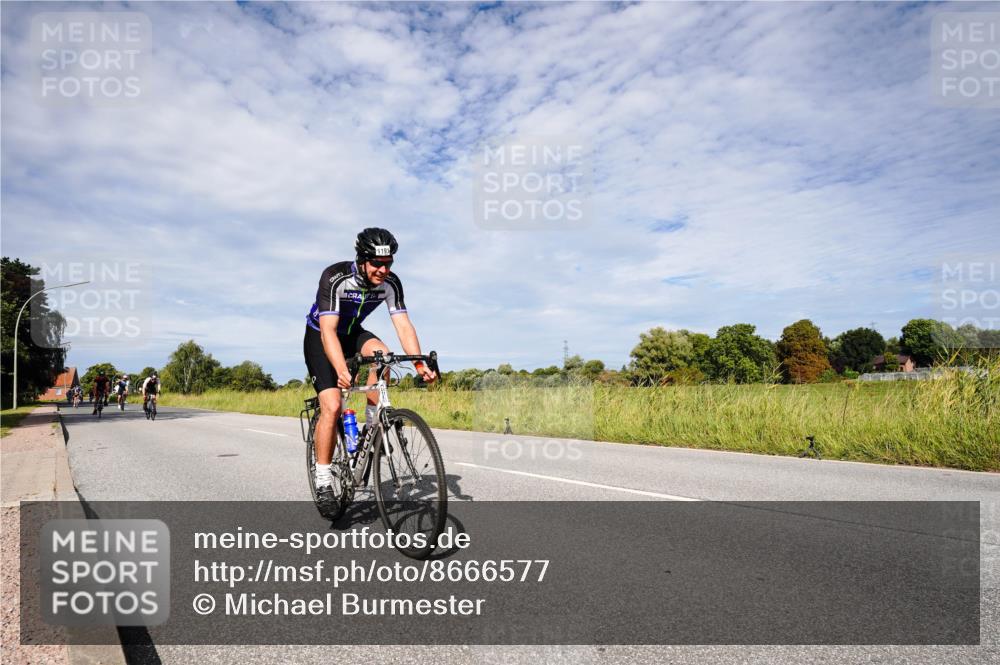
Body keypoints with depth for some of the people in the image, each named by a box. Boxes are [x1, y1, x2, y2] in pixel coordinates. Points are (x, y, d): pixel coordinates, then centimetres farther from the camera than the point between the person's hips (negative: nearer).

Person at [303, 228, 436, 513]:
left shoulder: (390, 282, -19)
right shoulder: (335, 277, -32)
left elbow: (403, 325, -23)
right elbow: (328, 330, -40)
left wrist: (420, 363, -38)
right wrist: (342, 370, -54)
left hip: (352, 333, 4)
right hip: (319, 337, -4)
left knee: (381, 354, -31)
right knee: (332, 407, -18)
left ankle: (373, 420, -9)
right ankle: (323, 481, -5)